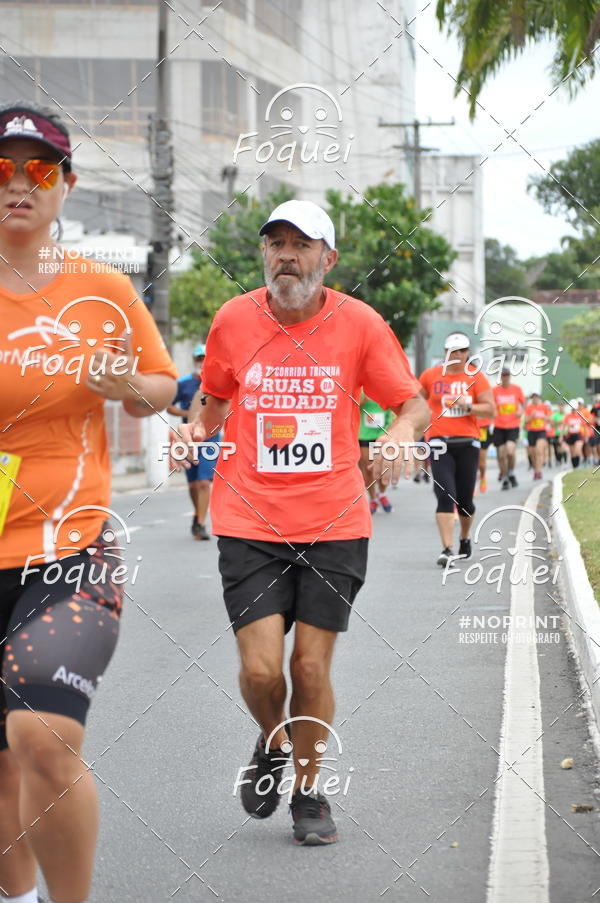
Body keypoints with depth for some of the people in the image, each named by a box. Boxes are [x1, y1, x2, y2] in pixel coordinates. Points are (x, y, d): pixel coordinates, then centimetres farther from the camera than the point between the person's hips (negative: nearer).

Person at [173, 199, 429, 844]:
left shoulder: (359, 323, -3)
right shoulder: (233, 320, 1)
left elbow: (413, 403, 4)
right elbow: (214, 397, 17)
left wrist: (402, 435, -18)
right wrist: (197, 426, -4)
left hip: (334, 525, 0)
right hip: (250, 524, 0)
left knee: (311, 668, 2)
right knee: (260, 668, -9)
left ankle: (308, 791, 25)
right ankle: (272, 743, 26)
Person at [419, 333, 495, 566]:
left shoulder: (475, 377, 3)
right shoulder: (430, 376, 5)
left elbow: (491, 409, -2)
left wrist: (467, 405, -16)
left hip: (467, 442, 1)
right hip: (439, 442, -1)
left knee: (465, 499, 10)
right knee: (446, 496, -16)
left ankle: (465, 538, 37)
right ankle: (447, 549, -18)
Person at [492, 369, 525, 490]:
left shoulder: (517, 389, 3)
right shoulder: (495, 390, 3)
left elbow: (523, 402, 17)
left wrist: (521, 411, -3)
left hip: (513, 426, -1)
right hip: (499, 427, 1)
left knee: (510, 451, -20)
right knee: (501, 455, 1)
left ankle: (511, 473, 6)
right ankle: (504, 479, 17)